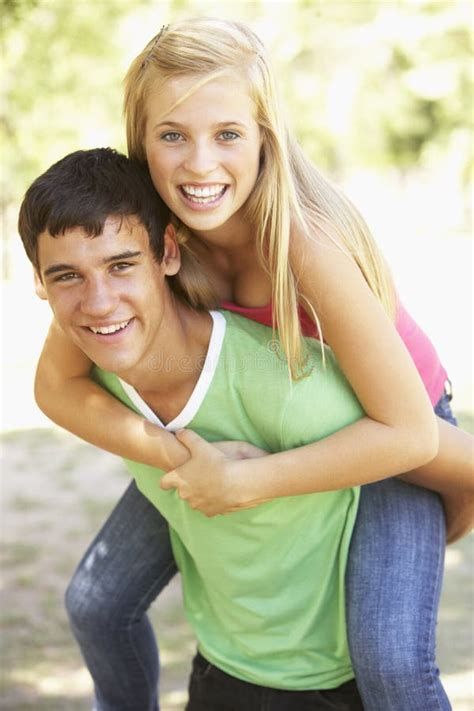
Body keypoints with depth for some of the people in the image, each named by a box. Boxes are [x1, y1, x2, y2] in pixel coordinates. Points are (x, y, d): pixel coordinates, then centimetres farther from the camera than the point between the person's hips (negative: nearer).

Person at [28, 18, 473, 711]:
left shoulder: (310, 243, -37)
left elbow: (410, 432, -32)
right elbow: (57, 384, -16)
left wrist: (243, 485, -31)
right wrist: (186, 459, -29)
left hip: (385, 430, -4)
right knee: (96, 604, 3)